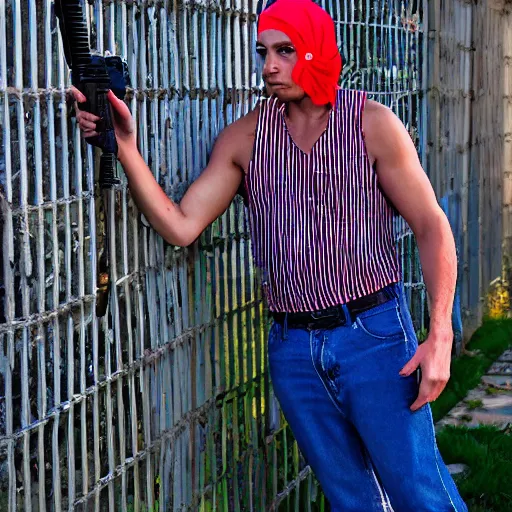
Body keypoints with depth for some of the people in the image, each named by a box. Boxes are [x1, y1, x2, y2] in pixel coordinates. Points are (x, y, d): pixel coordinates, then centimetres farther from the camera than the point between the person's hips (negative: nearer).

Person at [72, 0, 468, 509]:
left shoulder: (372, 124, -5)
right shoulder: (245, 138, 3)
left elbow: (431, 226, -4)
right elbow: (180, 226, -4)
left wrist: (439, 337, -12)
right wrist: (126, 148, -17)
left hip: (374, 336, -3)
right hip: (293, 349, 3)